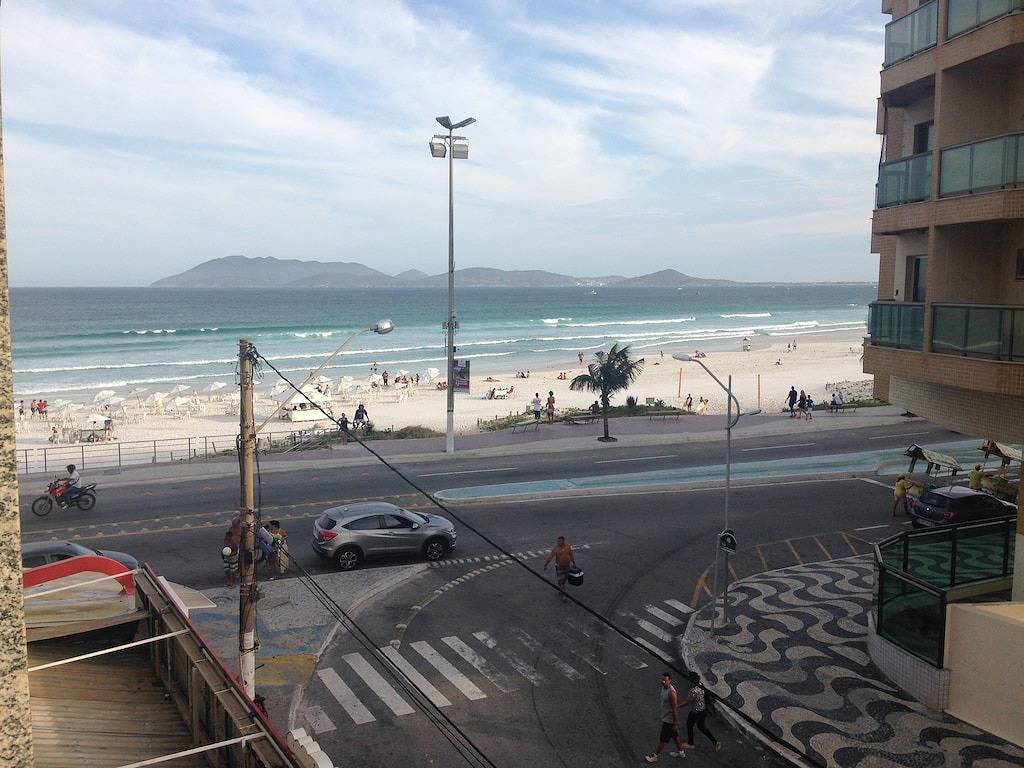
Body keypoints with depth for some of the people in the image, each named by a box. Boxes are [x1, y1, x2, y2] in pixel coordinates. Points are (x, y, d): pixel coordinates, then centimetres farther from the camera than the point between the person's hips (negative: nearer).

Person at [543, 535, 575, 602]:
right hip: (559, 567, -4)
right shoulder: (555, 548, -13)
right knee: (560, 581, -6)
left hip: (567, 566, 4)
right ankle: (563, 595, -2)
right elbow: (550, 557, -16)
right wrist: (545, 565, -19)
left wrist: (574, 563, 17)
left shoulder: (568, 547, -1)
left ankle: (560, 589, 44)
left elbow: (571, 555, 11)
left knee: (564, 579, 17)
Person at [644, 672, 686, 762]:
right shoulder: (663, 688, -2)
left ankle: (654, 756, 18)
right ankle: (680, 752, 41)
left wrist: (675, 723, -19)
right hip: (665, 717, 9)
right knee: (674, 735, 24)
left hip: (669, 720, -9)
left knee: (663, 739, 6)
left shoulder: (671, 692, -30)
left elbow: (674, 709, -24)